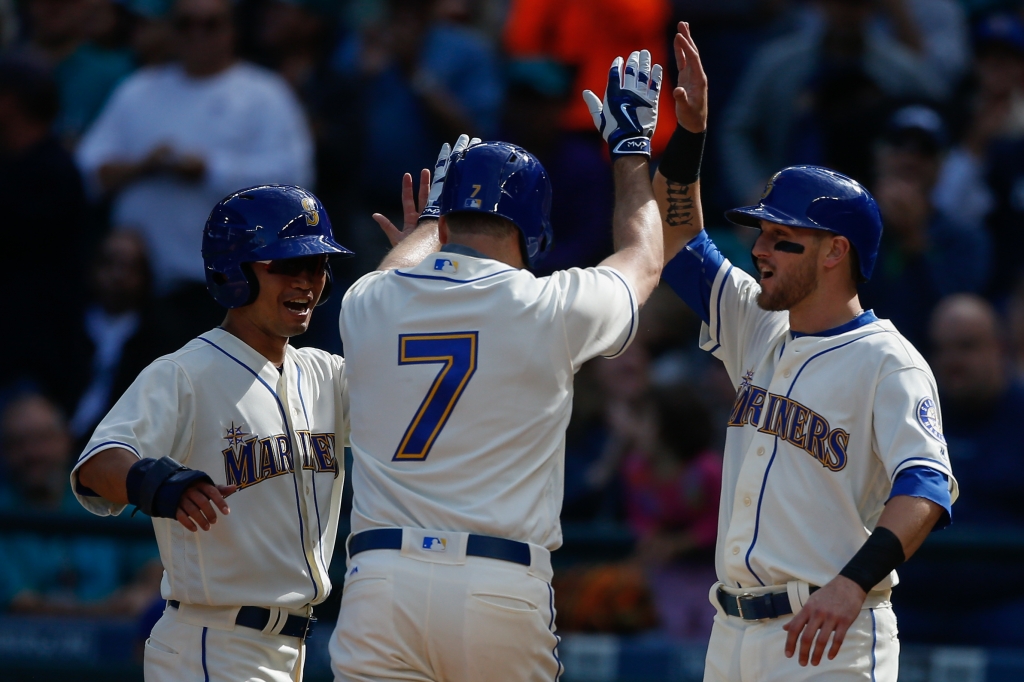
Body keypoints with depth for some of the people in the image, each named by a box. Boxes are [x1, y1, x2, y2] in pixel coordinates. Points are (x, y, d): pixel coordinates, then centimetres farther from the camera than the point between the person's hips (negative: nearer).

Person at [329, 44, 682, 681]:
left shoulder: (367, 305, 8)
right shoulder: (549, 308, 1)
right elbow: (642, 262, 23)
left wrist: (429, 222, 56)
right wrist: (632, 147, 38)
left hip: (382, 577, 2)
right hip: (503, 591, -2)